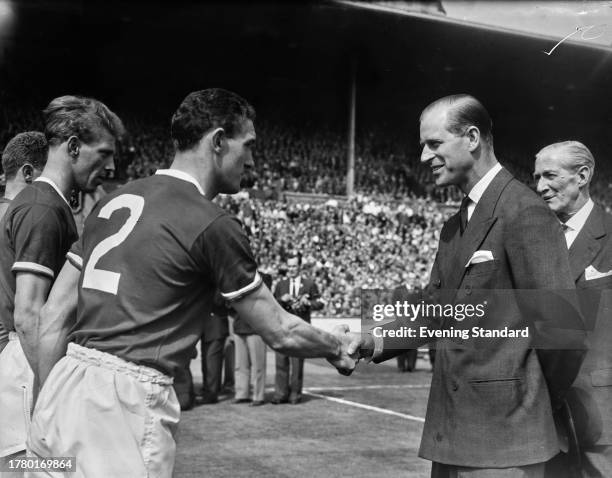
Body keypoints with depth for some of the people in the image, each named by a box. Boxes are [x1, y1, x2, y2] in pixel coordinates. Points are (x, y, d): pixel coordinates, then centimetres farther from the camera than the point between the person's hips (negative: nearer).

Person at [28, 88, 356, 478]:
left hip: (64, 389, 8)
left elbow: (54, 314, 14)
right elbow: (281, 333, 0)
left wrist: (47, 404, 19)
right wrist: (337, 347, 19)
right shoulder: (212, 225, -8)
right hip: (124, 404, -7)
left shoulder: (115, 200, 13)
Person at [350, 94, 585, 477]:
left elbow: (562, 325, -16)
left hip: (503, 434, -8)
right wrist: (374, 342, 1)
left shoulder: (525, 213, -14)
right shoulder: (455, 227, 15)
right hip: (451, 431, 8)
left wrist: (540, 402, -4)